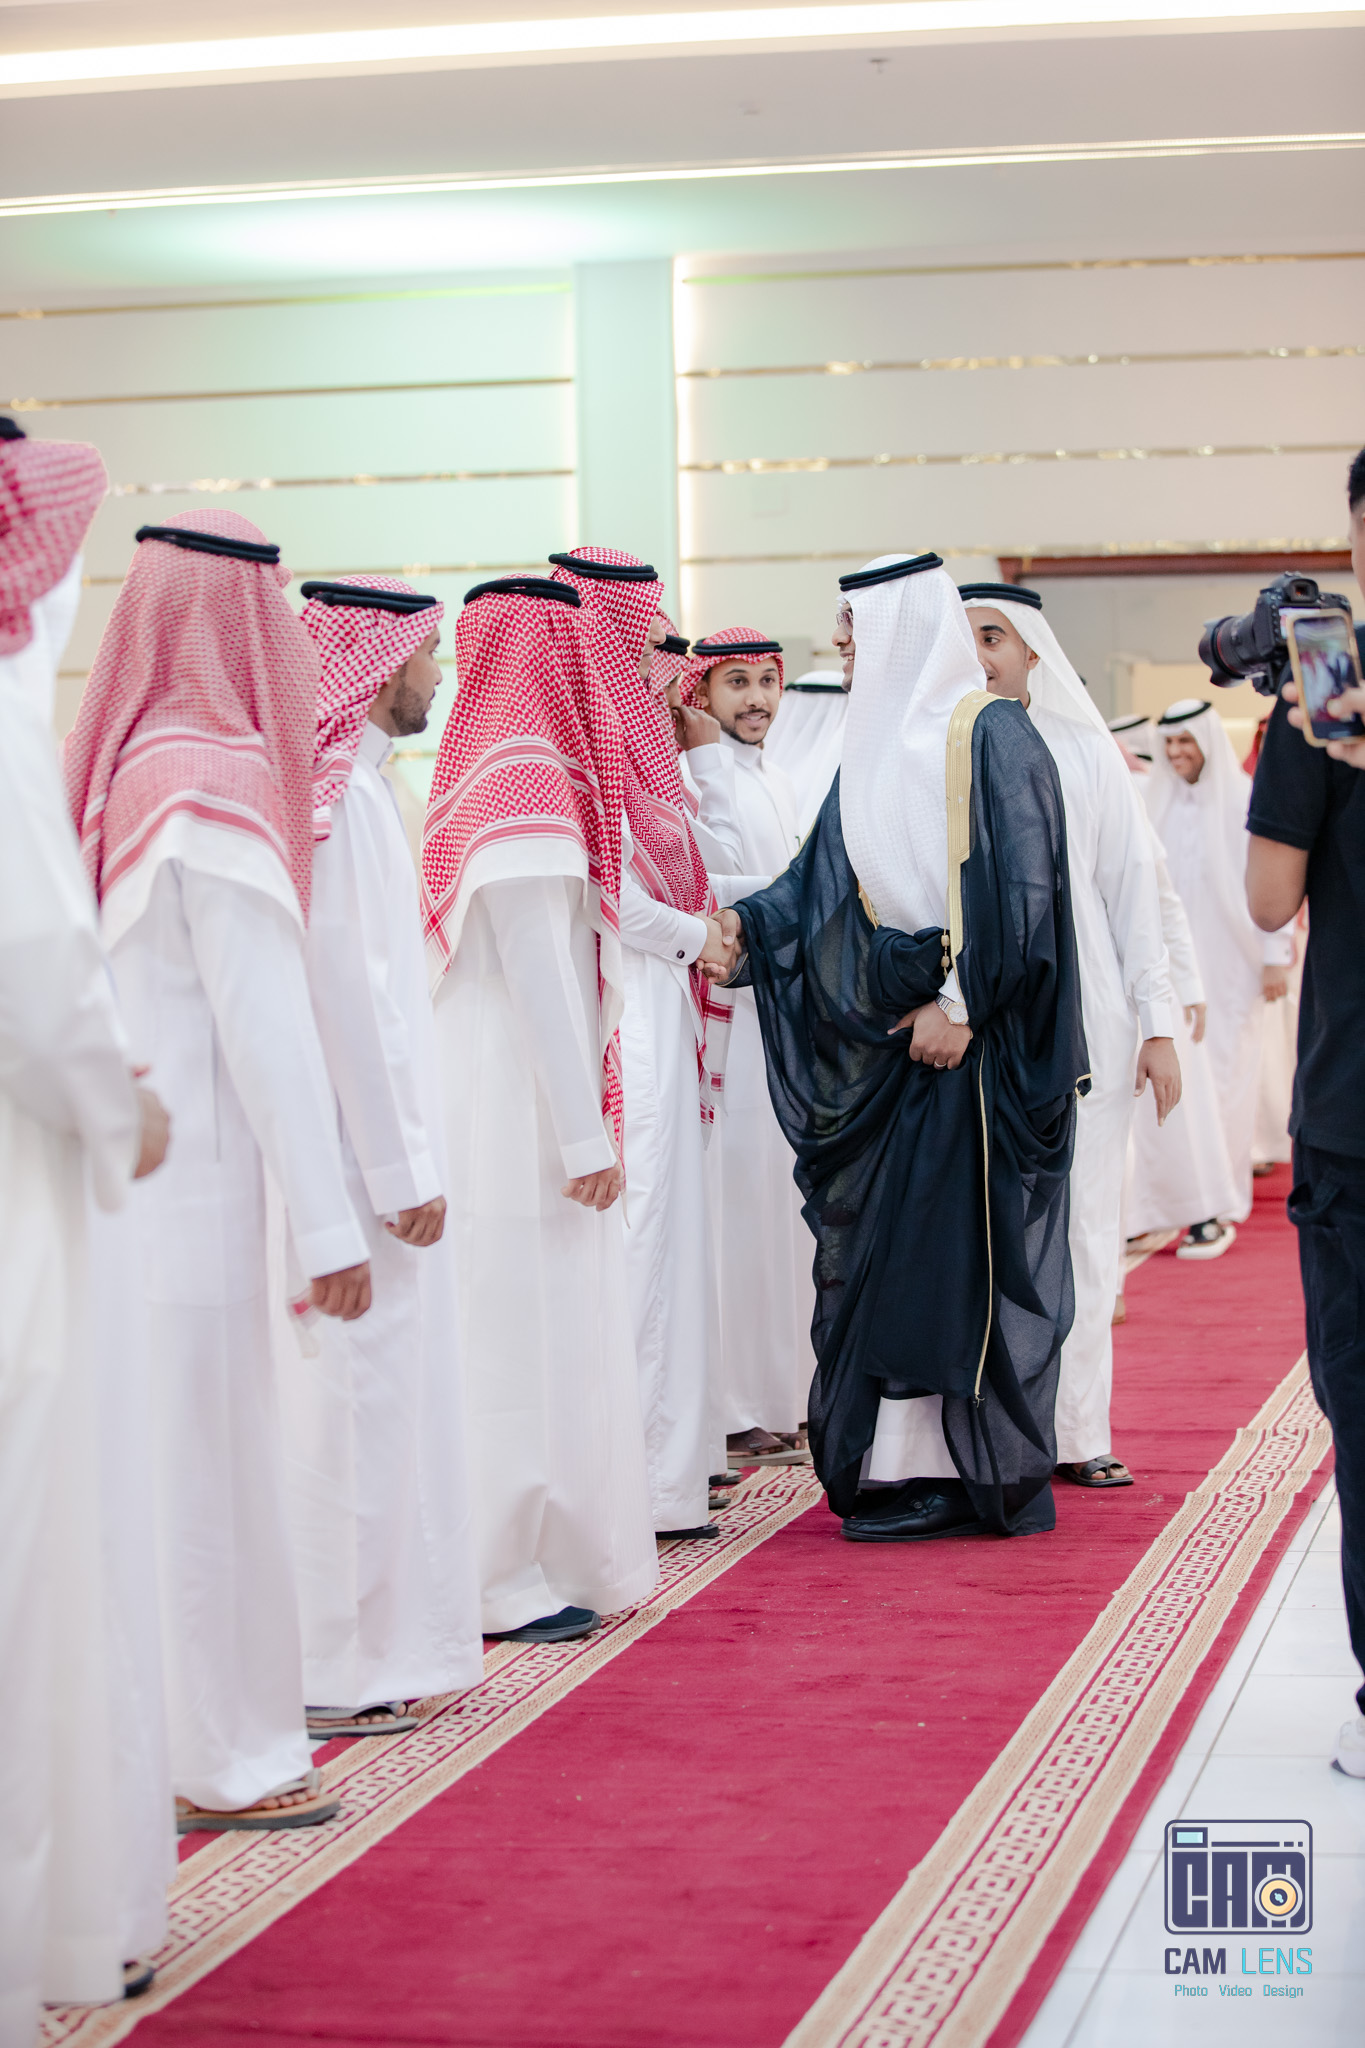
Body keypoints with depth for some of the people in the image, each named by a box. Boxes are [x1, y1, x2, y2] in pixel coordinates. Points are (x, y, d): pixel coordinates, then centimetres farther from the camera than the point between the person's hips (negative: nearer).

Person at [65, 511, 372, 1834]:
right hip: (193, 1169, -7)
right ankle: (217, 1760, 11)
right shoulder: (217, 782, -12)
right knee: (204, 1449, 1)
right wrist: (326, 1220, -12)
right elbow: (265, 1022, -14)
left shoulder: (114, 767, 9)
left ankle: (151, 1732, 21)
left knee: (142, 1446, 13)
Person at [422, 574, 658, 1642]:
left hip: (492, 1099, 9)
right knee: (534, 1324, -3)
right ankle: (518, 1580, 3)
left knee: (520, 1330, 13)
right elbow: (543, 979, -18)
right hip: (525, 1103, -9)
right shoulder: (530, 789, -15)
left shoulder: (483, 776, 13)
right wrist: (585, 1135, -17)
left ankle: (539, 1558, 22)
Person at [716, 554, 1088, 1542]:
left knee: (957, 1234, -5)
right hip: (888, 1027, 8)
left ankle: (967, 1469, 2)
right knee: (880, 1235, 7)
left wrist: (961, 1001, -17)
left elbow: (1018, 885, -15)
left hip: (971, 1028, -8)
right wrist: (747, 921, -3)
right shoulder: (878, 742, 15)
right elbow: (825, 873, 13)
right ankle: (898, 1456, 14)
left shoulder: (989, 732, -9)